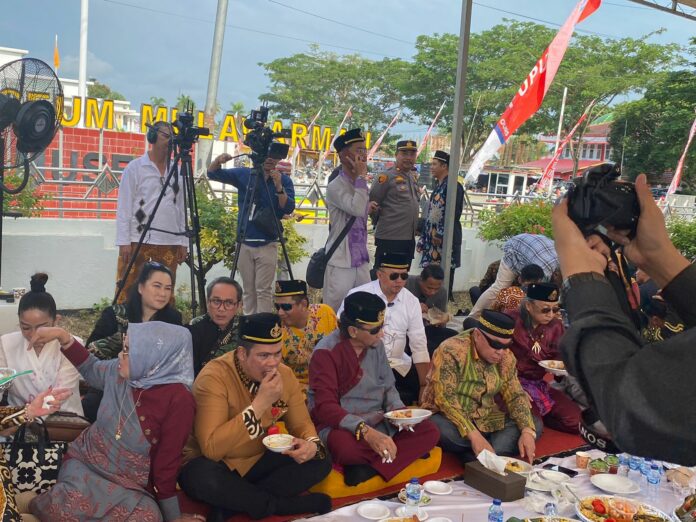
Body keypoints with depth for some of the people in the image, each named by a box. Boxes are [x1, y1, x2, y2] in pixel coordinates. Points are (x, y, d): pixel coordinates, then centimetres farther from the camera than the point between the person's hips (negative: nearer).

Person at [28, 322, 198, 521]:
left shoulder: (178, 399, -20)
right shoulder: (119, 371, -3)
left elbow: (167, 462, -14)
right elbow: (91, 368, 21)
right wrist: (63, 336, 11)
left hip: (132, 485, -2)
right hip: (85, 461, 2)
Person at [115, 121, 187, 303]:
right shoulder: (135, 167, 2)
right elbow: (124, 207, -1)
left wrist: (183, 242, 9)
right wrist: (124, 241, -8)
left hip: (170, 242, 4)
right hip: (138, 240, -3)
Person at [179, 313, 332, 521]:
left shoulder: (285, 375, -8)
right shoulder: (214, 377, -25)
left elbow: (301, 424, 2)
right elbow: (211, 448, -32)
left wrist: (311, 444, -23)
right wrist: (260, 404, -36)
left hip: (260, 462, 5)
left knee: (320, 460, -14)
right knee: (201, 476, -38)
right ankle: (283, 505, -15)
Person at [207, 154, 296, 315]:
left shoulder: (284, 180, 0)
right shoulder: (244, 174, 5)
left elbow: (289, 209, -10)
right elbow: (212, 173, 6)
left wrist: (279, 187, -25)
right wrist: (219, 160, -15)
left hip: (267, 245, -2)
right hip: (244, 243, 3)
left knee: (264, 290, -4)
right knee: (248, 290, 9)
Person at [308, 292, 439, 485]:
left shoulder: (375, 344, 3)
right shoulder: (326, 352, -17)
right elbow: (325, 407, -24)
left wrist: (397, 409, -9)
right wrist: (366, 432, -36)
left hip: (378, 423, 7)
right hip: (340, 425, -6)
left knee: (429, 431, -13)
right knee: (346, 447, -40)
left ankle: (368, 469, -22)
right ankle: (406, 450, -14)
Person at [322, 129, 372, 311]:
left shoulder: (359, 184, 12)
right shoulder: (335, 186, -13)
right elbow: (357, 209, -28)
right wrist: (361, 176, -19)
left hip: (361, 261, 7)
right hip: (341, 262, -7)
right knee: (334, 312, -1)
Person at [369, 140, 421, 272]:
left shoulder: (413, 177, 13)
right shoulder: (387, 176, -9)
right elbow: (372, 201, -7)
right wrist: (372, 208, -28)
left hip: (409, 238, 8)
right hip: (390, 238, -8)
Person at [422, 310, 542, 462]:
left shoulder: (505, 356, -2)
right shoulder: (451, 351, -22)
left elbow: (515, 394, 0)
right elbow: (444, 398, -28)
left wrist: (527, 431, -18)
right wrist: (474, 435, -35)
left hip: (486, 421, 6)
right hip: (450, 419, -5)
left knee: (534, 424, -9)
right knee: (440, 429, -38)